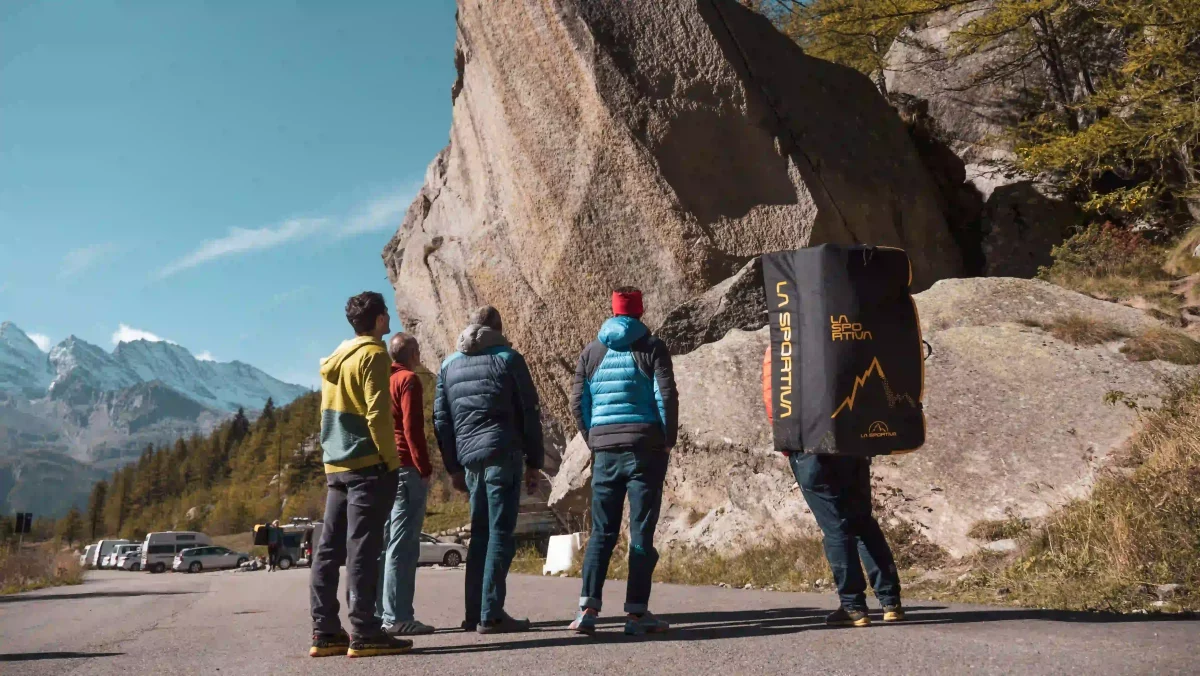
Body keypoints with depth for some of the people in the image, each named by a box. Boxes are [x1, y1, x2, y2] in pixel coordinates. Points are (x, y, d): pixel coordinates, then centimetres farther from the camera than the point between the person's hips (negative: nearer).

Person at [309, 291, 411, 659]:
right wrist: (391, 460, -11)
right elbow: (377, 414, -16)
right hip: (367, 465, -8)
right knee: (362, 550, -8)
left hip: (337, 466, 8)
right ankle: (364, 633, -5)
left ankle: (325, 632, 11)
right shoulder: (373, 355, -8)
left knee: (329, 549, 7)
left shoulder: (335, 359, 18)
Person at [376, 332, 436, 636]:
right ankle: (397, 617, -7)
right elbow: (412, 428, -15)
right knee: (403, 546, -8)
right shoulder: (408, 380, -7)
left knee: (384, 543, 12)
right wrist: (425, 468, -13)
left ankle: (379, 612, 16)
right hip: (407, 469, -9)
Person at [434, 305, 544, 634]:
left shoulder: (450, 364, 15)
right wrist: (534, 462, 5)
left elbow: (441, 419, 14)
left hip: (469, 459, 5)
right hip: (503, 455, -5)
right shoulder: (508, 359, 2)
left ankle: (474, 613, 14)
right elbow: (530, 413, -1)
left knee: (480, 533, 13)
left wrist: (453, 467, 18)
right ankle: (491, 615, -6)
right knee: (500, 533, -4)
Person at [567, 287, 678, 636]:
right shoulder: (652, 348, -1)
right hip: (646, 449, -3)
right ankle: (637, 612, 2)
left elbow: (578, 404, 7)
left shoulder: (591, 352, 10)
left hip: (605, 450, 3)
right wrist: (669, 440, 1)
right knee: (641, 532, 2)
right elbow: (666, 396, -8)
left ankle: (588, 607, 2)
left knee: (602, 531, 9)